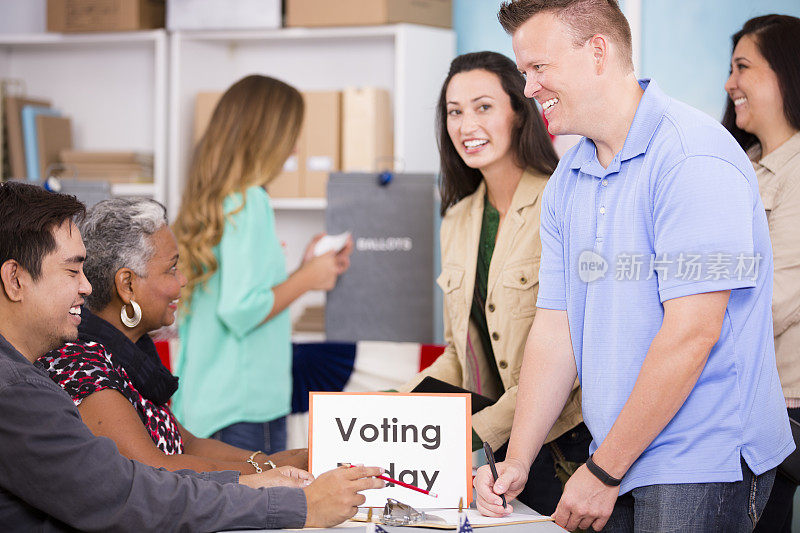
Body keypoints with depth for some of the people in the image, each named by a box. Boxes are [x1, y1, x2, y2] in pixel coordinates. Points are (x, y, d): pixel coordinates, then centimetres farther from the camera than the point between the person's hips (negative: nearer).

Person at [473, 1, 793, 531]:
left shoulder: (693, 158, -17)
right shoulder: (566, 183, 10)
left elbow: (692, 333, -21)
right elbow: (555, 328, 9)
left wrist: (603, 472, -17)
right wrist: (517, 462, -3)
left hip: (704, 463, -7)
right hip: (620, 465, 7)